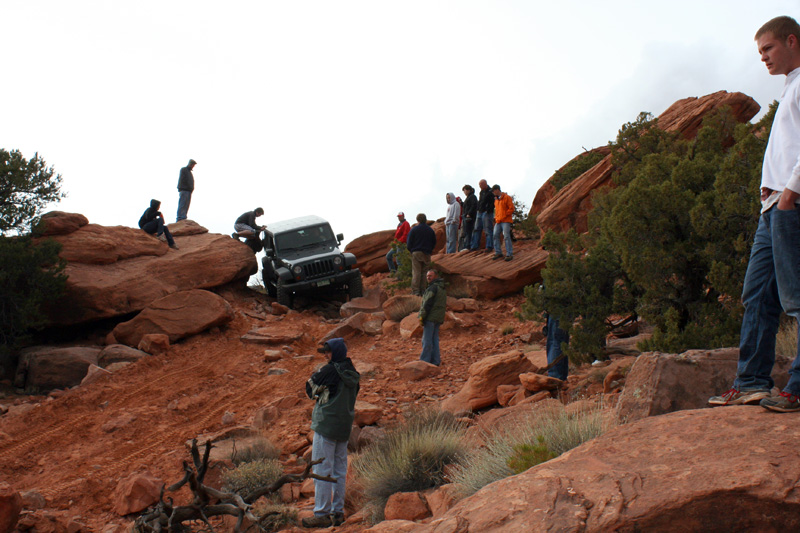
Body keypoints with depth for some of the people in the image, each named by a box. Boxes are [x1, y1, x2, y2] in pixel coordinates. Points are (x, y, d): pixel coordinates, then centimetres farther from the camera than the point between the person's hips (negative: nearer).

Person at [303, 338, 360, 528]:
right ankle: (338, 512, 16)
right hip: (344, 427, 8)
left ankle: (322, 514, -2)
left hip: (326, 426, -8)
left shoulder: (330, 370, -14)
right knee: (340, 471, 12)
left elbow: (310, 387, -6)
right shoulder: (352, 373, 10)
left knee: (322, 470, -3)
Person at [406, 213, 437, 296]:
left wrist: (411, 251, 13)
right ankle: (423, 291, 4)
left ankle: (415, 291, -9)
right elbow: (434, 243, 16)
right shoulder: (430, 230, 10)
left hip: (416, 253, -3)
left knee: (416, 273, -4)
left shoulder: (414, 230, -2)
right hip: (427, 254, 3)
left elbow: (409, 243, -3)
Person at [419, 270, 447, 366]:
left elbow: (428, 303, -16)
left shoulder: (433, 287, -11)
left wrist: (422, 316, -13)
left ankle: (424, 361, -7)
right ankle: (436, 361, 13)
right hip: (438, 318, 9)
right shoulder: (442, 289, 18)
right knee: (434, 339, 12)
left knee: (427, 340, -7)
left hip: (430, 317, -9)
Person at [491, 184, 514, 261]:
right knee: (495, 235, 1)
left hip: (505, 221, -7)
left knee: (506, 237, -11)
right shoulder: (496, 199, 18)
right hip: (498, 221, 7)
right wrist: (496, 217, 12)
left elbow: (511, 209, -9)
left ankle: (509, 254, -7)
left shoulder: (507, 197, -6)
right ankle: (498, 253, 10)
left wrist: (503, 216, -12)